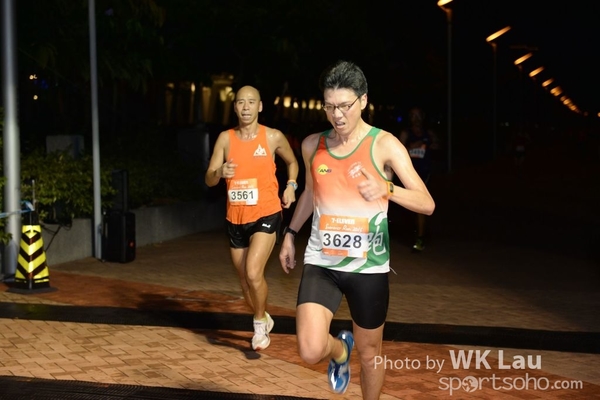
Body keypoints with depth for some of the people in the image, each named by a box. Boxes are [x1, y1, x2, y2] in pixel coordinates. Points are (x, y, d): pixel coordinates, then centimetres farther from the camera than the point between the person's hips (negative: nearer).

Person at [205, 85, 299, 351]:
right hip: (235, 218, 4)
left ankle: (260, 323, 5)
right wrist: (220, 173, -24)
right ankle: (264, 319, 38)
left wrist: (291, 186, -2)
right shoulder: (225, 138, 0)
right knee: (245, 280, 13)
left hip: (266, 214, -4)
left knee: (253, 273, -19)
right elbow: (208, 180, -2)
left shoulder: (273, 137, -4)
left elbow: (292, 162, 15)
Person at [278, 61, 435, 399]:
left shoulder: (384, 144, -12)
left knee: (370, 352, 12)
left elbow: (427, 204, -19)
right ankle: (341, 350, 23)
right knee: (311, 351, -14)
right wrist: (290, 234, 22)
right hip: (320, 263, 2)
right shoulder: (313, 145, 1)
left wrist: (387, 190, -37)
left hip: (369, 267, -2)